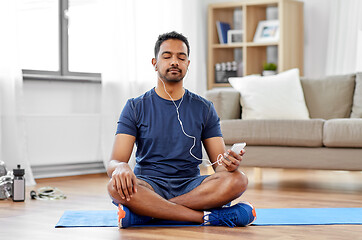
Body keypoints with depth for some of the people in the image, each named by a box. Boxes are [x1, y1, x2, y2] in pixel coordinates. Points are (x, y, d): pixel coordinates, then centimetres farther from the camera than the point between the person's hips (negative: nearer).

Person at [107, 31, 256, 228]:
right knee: (117, 186, -35)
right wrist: (121, 167, -31)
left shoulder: (204, 109, 10)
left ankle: (146, 212, -28)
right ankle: (208, 216, -30)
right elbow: (113, 162, -4)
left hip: (191, 186, 2)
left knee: (238, 180, -28)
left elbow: (219, 165, 7)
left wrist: (229, 162, -20)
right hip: (150, 186, -2)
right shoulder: (136, 107, 5)